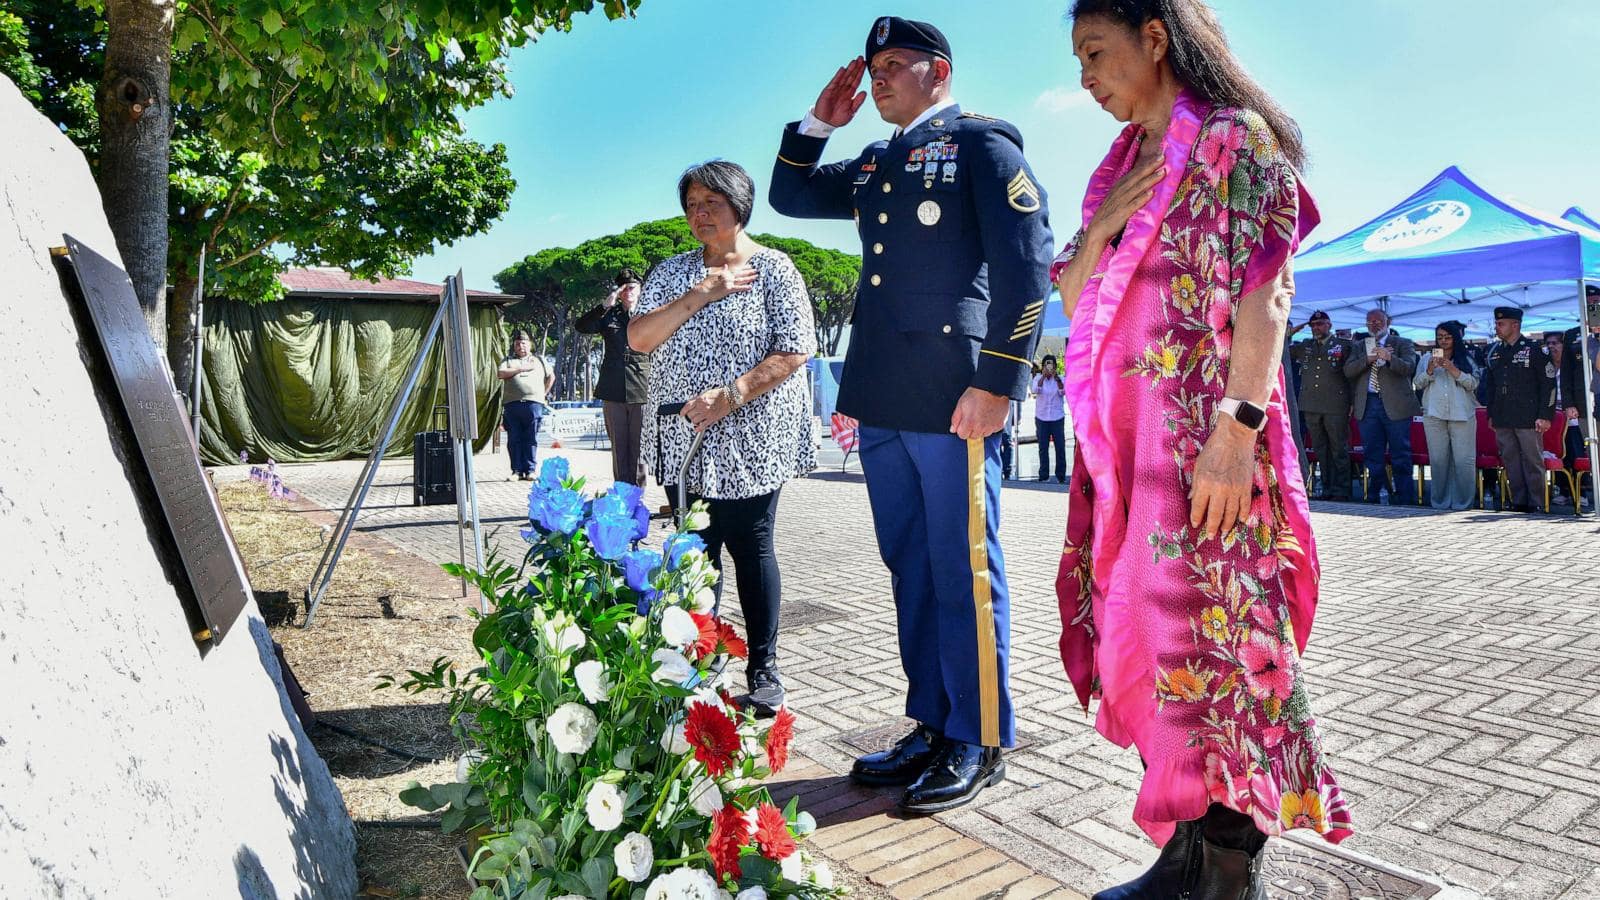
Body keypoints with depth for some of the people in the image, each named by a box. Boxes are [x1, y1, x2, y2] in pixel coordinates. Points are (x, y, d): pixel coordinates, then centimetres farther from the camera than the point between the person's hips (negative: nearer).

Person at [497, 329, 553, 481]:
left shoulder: (539, 359, 21)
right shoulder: (508, 360, 17)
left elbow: (551, 376, 25)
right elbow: (501, 374, -1)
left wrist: (544, 393, 14)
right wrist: (522, 369, -4)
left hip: (534, 403, 0)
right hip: (513, 404, 0)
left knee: (531, 439, -3)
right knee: (514, 439, -2)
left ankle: (530, 470, -2)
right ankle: (517, 470, 2)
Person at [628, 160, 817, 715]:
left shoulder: (774, 269, -2)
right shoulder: (672, 273, 12)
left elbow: (796, 351, -11)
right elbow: (638, 339, 0)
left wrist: (729, 396, -19)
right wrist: (697, 297, -10)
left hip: (750, 441, -4)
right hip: (683, 441, 4)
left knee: (751, 547, 2)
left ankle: (763, 669, 14)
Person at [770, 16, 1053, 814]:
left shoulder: (983, 144, 1)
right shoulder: (873, 164, 22)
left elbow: (1026, 263, -9)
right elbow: (789, 195, 31)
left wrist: (998, 382, -16)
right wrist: (818, 123, 17)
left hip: (951, 399, -7)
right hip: (881, 401, 8)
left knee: (963, 574, -1)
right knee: (911, 569, 12)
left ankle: (978, 745, 12)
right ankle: (932, 727, 24)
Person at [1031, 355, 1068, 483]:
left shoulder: (1059, 378, 4)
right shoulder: (1038, 378, 3)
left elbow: (1063, 391, -14)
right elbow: (1034, 390, -16)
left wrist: (1056, 377, -25)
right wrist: (1043, 376, -24)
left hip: (1057, 417, 0)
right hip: (1041, 418, 0)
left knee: (1060, 447, -2)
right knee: (1043, 448, 2)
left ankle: (1061, 475, 3)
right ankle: (1044, 475, 7)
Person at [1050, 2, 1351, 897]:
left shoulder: (1237, 140, -2)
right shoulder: (1119, 168, 19)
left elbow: (1264, 295, -11)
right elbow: (1072, 300, 18)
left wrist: (1238, 428, -20)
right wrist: (1100, 229, 0)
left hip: (1206, 434, -7)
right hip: (1119, 435, 7)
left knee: (1212, 636, -4)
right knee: (1137, 632, 7)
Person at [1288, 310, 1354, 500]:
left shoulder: (1343, 345, 4)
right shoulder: (1304, 346, 15)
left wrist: (1351, 402, -3)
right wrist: (1291, 332, 7)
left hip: (1335, 406, -4)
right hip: (1311, 406, 4)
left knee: (1339, 449, 0)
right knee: (1321, 450, 7)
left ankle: (1341, 491, 3)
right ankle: (1327, 489, 13)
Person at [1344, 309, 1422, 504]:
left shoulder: (1402, 344, 6)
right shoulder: (1360, 346, 15)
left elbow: (1409, 367, -10)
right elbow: (1348, 370, 1)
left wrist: (1389, 358, -28)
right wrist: (1367, 359, -14)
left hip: (1395, 405, -3)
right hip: (1367, 405, 3)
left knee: (1400, 456, 0)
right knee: (1373, 456, 8)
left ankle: (1404, 498, 6)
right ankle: (1373, 497, 15)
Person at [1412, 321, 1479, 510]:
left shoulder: (1467, 359, 9)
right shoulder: (1428, 359, 13)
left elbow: (1473, 383, -2)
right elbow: (1418, 383, 8)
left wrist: (1453, 370, -13)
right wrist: (1430, 370, -9)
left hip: (1462, 415, -1)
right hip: (1434, 415, 1)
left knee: (1464, 460, -4)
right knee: (1438, 459, 4)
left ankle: (1462, 502, 2)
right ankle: (1440, 501, 11)